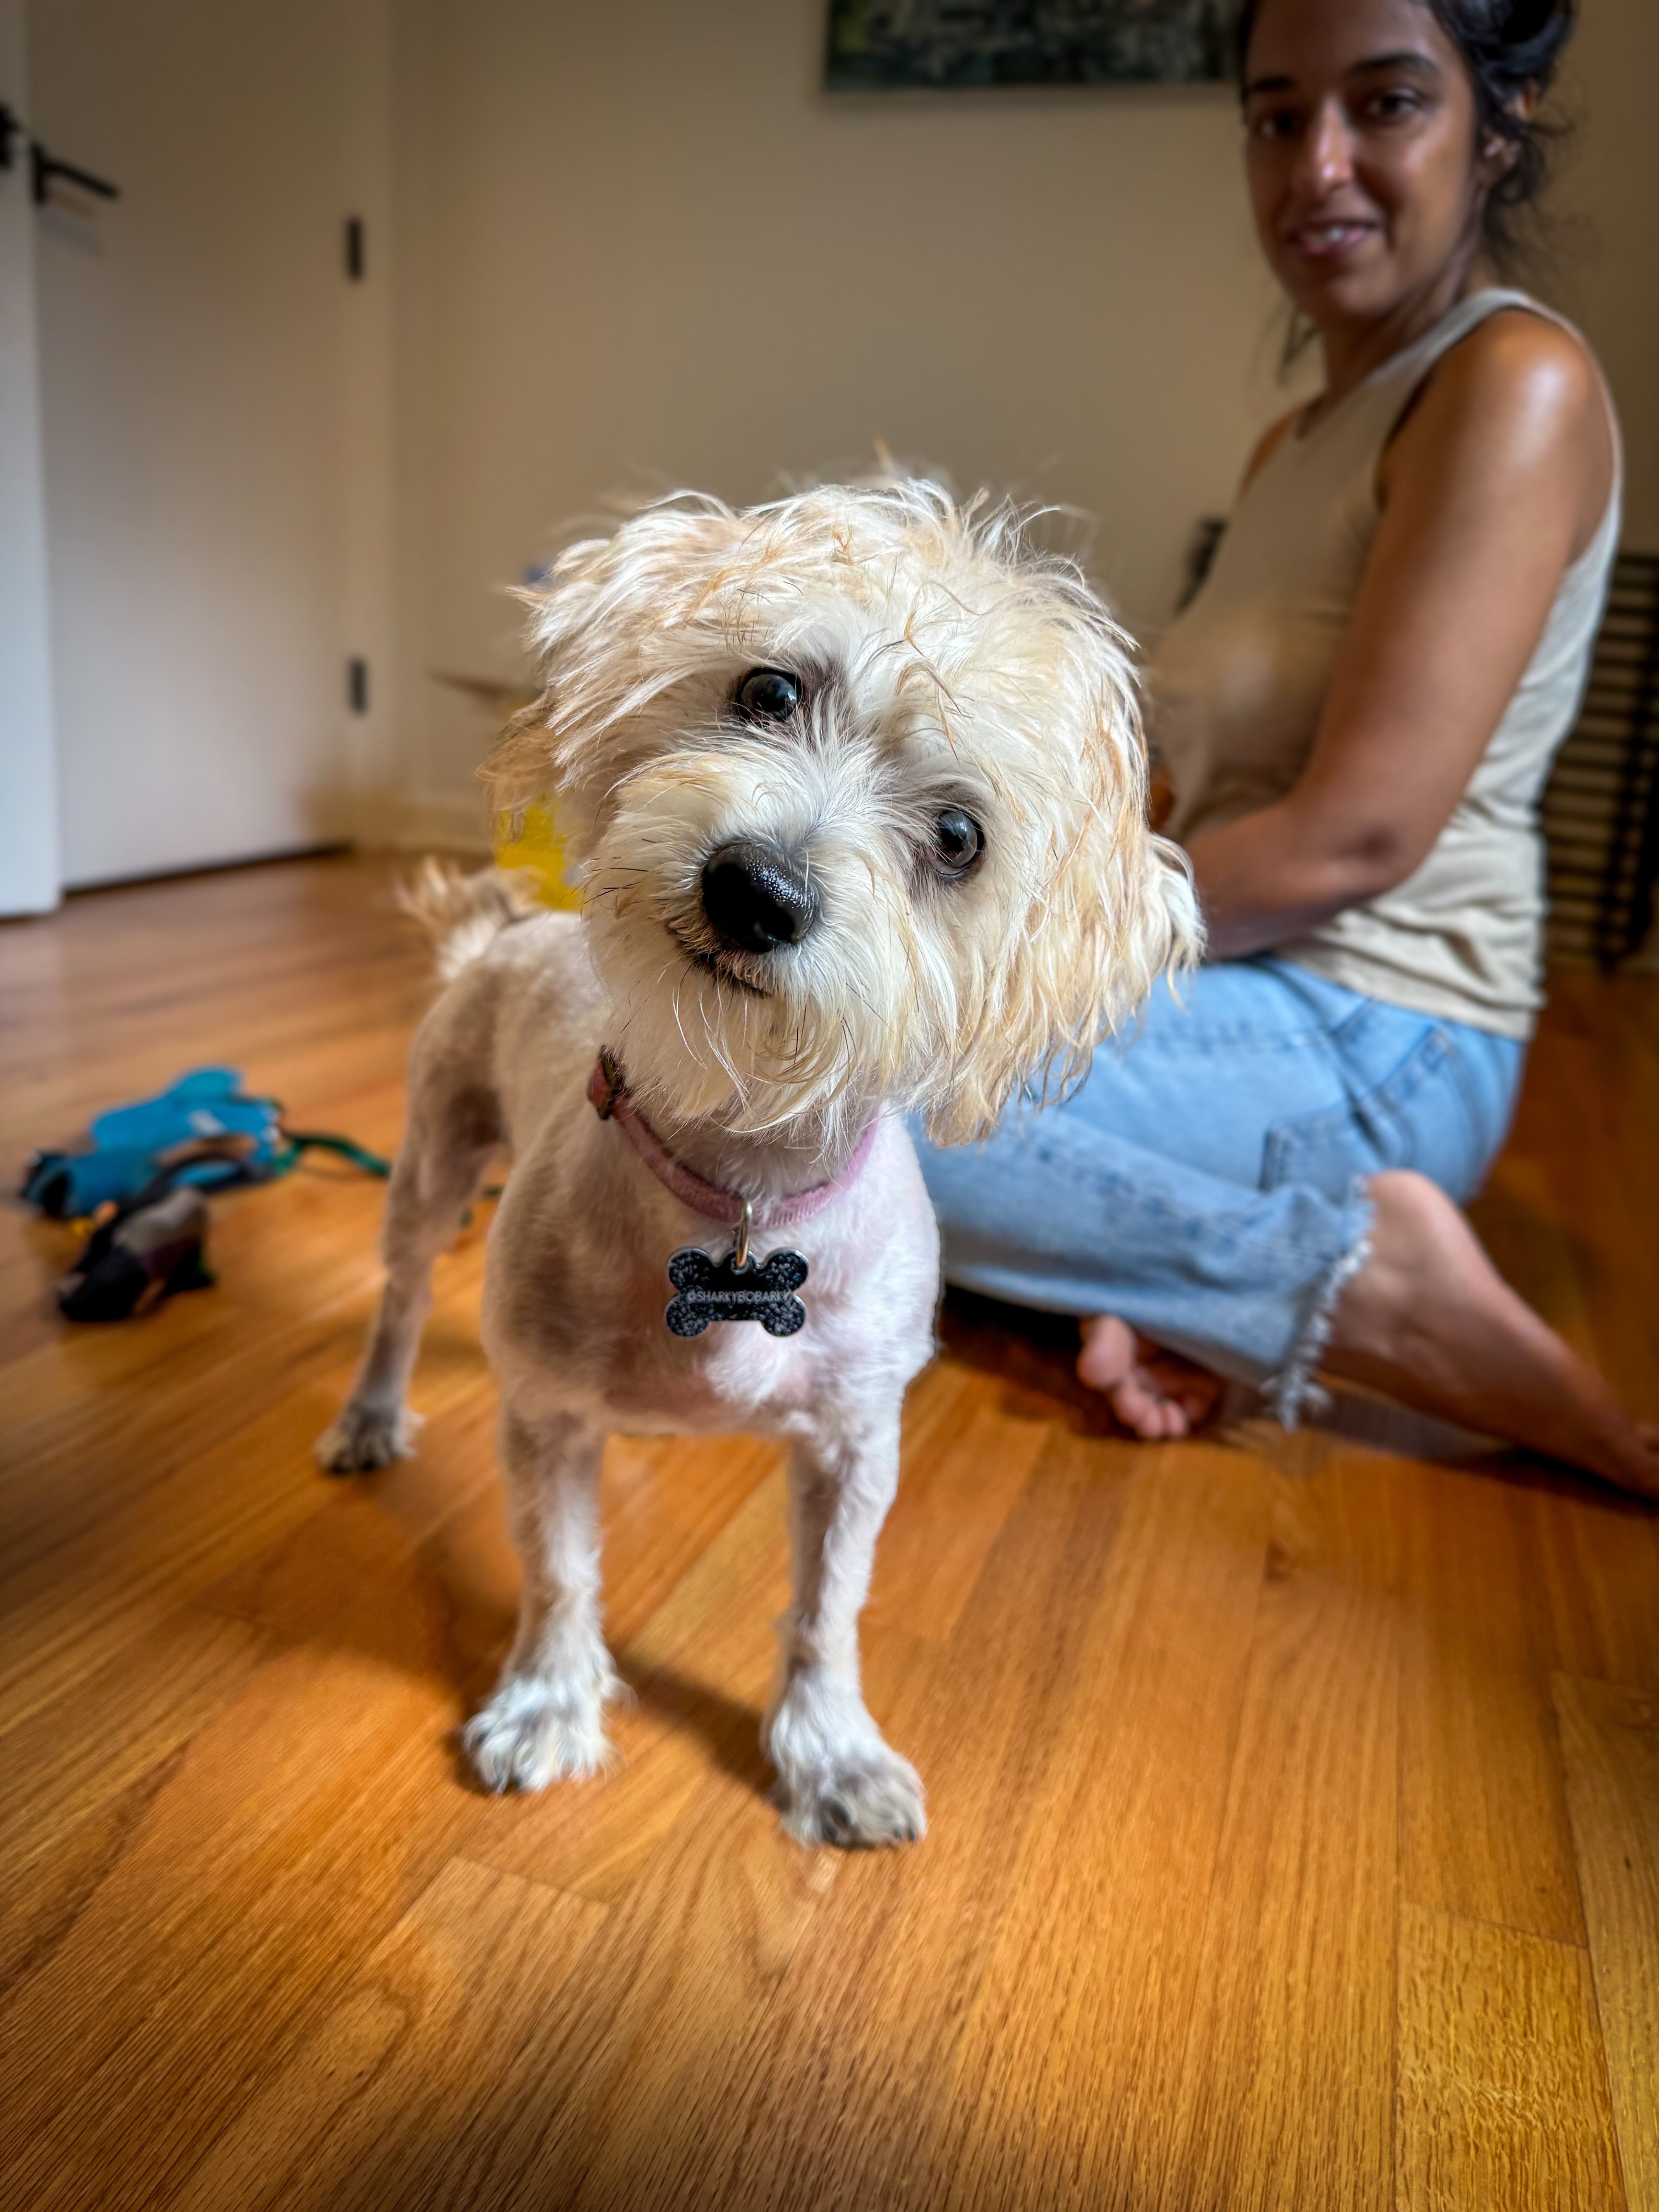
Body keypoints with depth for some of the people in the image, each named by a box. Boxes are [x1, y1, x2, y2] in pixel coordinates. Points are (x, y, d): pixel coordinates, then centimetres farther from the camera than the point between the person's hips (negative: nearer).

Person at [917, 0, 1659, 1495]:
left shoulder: (1515, 380, -10)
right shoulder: (1296, 447, 17)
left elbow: (1353, 838, -19)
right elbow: (1222, 809, 12)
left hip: (1372, 1055, -10)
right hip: (1257, 1024, 10)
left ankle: (1361, 1283, -14)